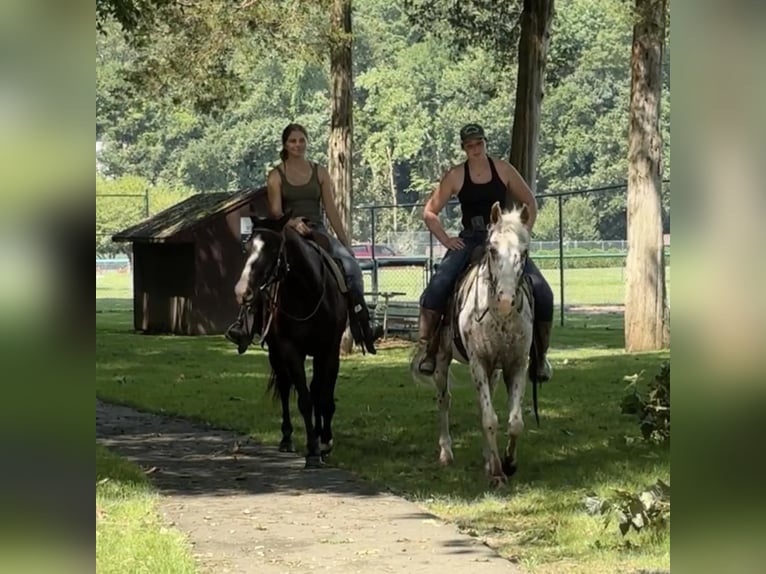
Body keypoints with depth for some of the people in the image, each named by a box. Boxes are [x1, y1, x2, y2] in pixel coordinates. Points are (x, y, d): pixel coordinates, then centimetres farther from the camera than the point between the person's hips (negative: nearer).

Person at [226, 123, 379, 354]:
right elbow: (275, 211, -4)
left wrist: (346, 244, 6)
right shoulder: (276, 176, 6)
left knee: (351, 266, -22)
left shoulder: (320, 173, 11)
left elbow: (331, 211, 10)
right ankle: (245, 321, -21)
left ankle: (361, 325, -15)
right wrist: (293, 223, -26)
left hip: (317, 231, 2)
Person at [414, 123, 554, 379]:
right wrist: (445, 239, -6)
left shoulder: (503, 169, 3)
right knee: (437, 288, -26)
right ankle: (426, 352, -19)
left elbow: (530, 203, 12)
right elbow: (430, 212, 4)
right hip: (470, 241, -1)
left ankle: (540, 355, 0)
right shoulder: (456, 176, 1)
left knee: (542, 292, -16)